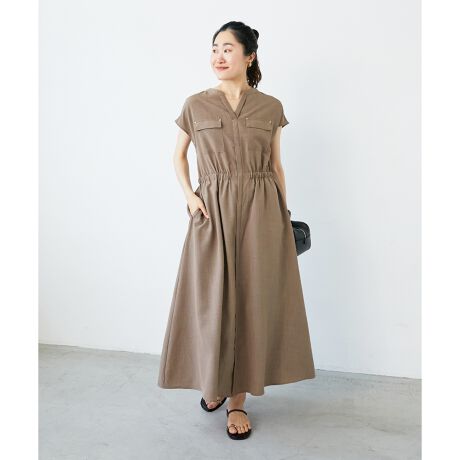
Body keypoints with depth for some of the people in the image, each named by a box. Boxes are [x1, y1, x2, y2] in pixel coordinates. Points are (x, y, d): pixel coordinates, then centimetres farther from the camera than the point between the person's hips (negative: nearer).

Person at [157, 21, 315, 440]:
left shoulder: (271, 107, 6)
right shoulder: (196, 105, 6)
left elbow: (276, 165, 10)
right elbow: (179, 156, 16)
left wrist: (285, 215, 7)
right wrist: (189, 195, -1)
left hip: (261, 211, 0)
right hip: (213, 211, 0)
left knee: (251, 300, 3)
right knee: (211, 300, 3)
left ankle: (238, 399, 18)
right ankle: (215, 382, 30)